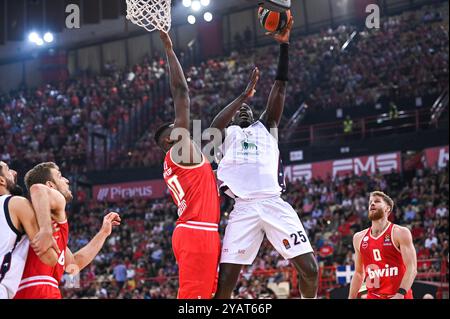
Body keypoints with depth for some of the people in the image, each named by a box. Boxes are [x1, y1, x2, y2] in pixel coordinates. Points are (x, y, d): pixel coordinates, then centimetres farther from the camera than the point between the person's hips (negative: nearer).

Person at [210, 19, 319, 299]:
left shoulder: (266, 127, 24)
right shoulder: (226, 134, 19)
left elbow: (280, 89, 15)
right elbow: (211, 132, -6)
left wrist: (284, 44, 7)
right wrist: (244, 95, -5)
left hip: (275, 204, 2)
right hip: (244, 208, -1)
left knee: (310, 269, -6)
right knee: (226, 280, -8)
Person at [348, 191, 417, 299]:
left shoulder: (400, 233, -5)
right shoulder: (359, 238, 11)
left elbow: (411, 268, -13)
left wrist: (400, 295, -26)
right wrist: (351, 298, 13)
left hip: (399, 296, -4)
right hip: (373, 296, 4)